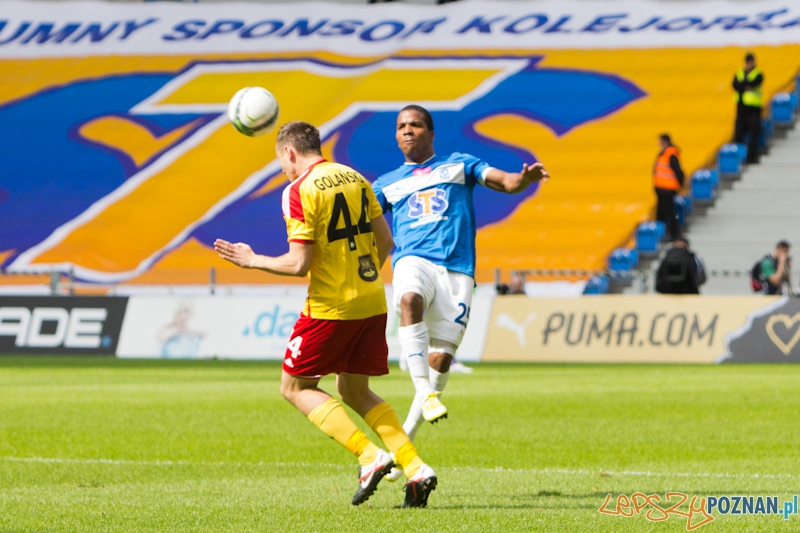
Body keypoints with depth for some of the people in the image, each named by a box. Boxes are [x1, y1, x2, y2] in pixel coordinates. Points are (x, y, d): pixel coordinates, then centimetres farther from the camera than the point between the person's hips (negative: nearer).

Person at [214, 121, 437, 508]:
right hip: (371, 302, 7)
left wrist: (251, 261, 0)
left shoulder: (299, 191, -11)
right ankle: (415, 468, 3)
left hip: (330, 306, -7)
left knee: (295, 387, 8)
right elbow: (384, 240, 13)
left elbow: (298, 264, -15)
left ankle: (370, 456, -8)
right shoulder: (354, 178, 10)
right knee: (355, 392, 18)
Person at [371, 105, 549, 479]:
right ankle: (424, 393, -41)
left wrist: (525, 178, -14)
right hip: (413, 261, -1)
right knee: (410, 299, -38)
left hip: (457, 270, 1)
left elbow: (506, 182, 10)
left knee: (440, 360, -7)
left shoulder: (459, 165, 20)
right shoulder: (388, 184, 23)